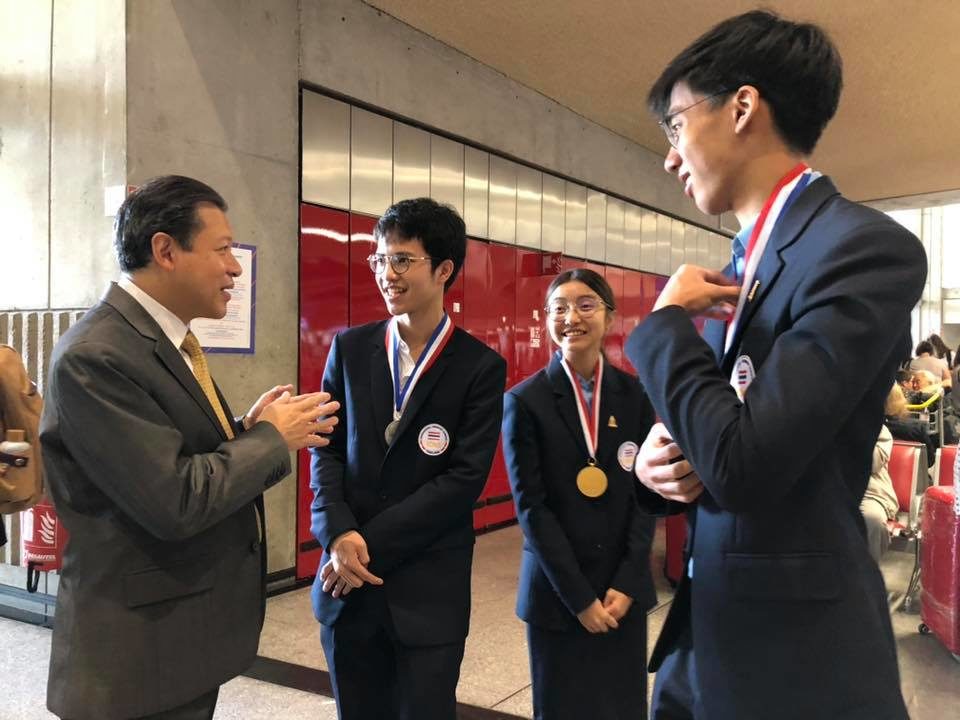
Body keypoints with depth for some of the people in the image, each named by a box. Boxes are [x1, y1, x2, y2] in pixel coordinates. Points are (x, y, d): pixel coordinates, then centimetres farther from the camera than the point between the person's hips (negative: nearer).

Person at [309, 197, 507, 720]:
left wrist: (372, 543, -15)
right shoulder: (350, 348, 4)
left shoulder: (480, 367, -7)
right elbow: (327, 448, 2)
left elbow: (465, 478, -12)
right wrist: (339, 535, -14)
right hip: (347, 579, 3)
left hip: (429, 588, -3)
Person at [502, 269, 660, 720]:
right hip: (557, 592, -2)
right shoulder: (524, 401, -7)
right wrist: (579, 597, -11)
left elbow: (647, 492, 1)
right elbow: (531, 506, -9)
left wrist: (627, 583, -8)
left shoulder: (634, 395, 1)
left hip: (624, 588, 3)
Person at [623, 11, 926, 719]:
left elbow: (741, 463, -26)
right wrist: (660, 454, -7)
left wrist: (668, 317, -13)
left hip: (795, 654, -7)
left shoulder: (867, 246, -18)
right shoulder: (742, 262, 8)